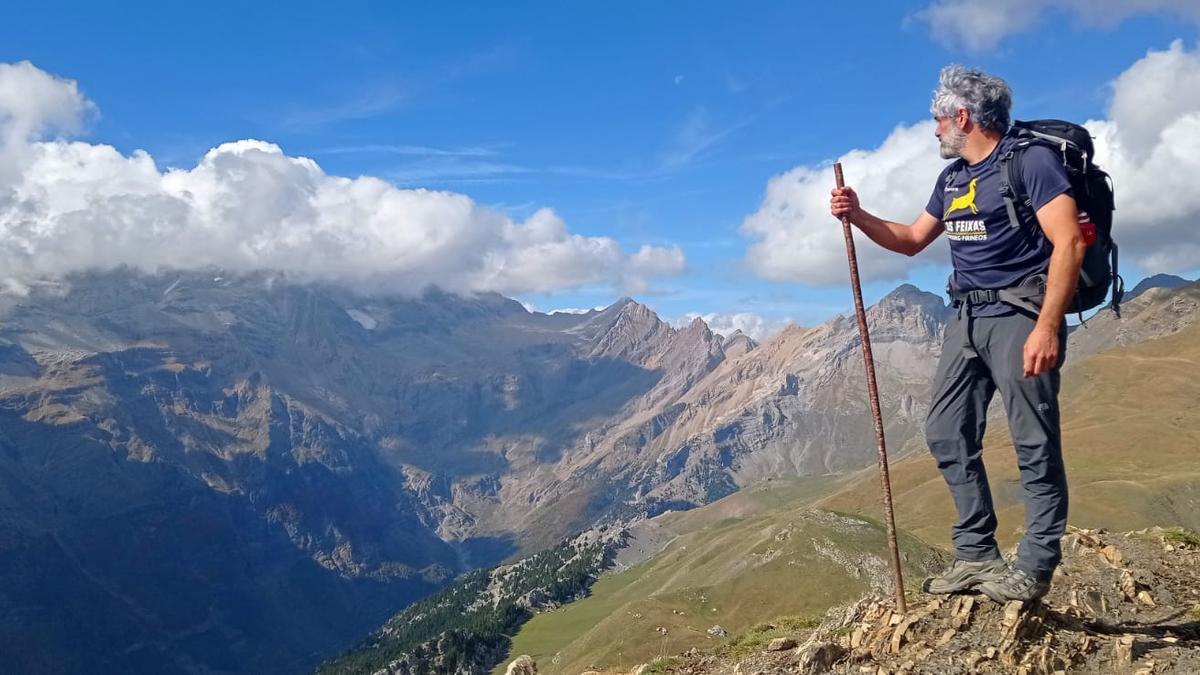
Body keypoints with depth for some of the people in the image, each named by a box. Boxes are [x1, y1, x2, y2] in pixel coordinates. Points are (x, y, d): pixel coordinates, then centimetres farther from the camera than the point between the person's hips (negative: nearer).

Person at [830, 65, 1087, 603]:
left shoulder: (1030, 160, -9)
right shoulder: (952, 177, 16)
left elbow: (1069, 243, -16)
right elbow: (911, 241, 25)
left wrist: (1047, 328, -24)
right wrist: (858, 216, 8)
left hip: (1019, 315, -8)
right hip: (967, 318, 9)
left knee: (1035, 445, -3)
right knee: (947, 434, 6)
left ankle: (1034, 568, 7)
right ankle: (976, 554, 15)